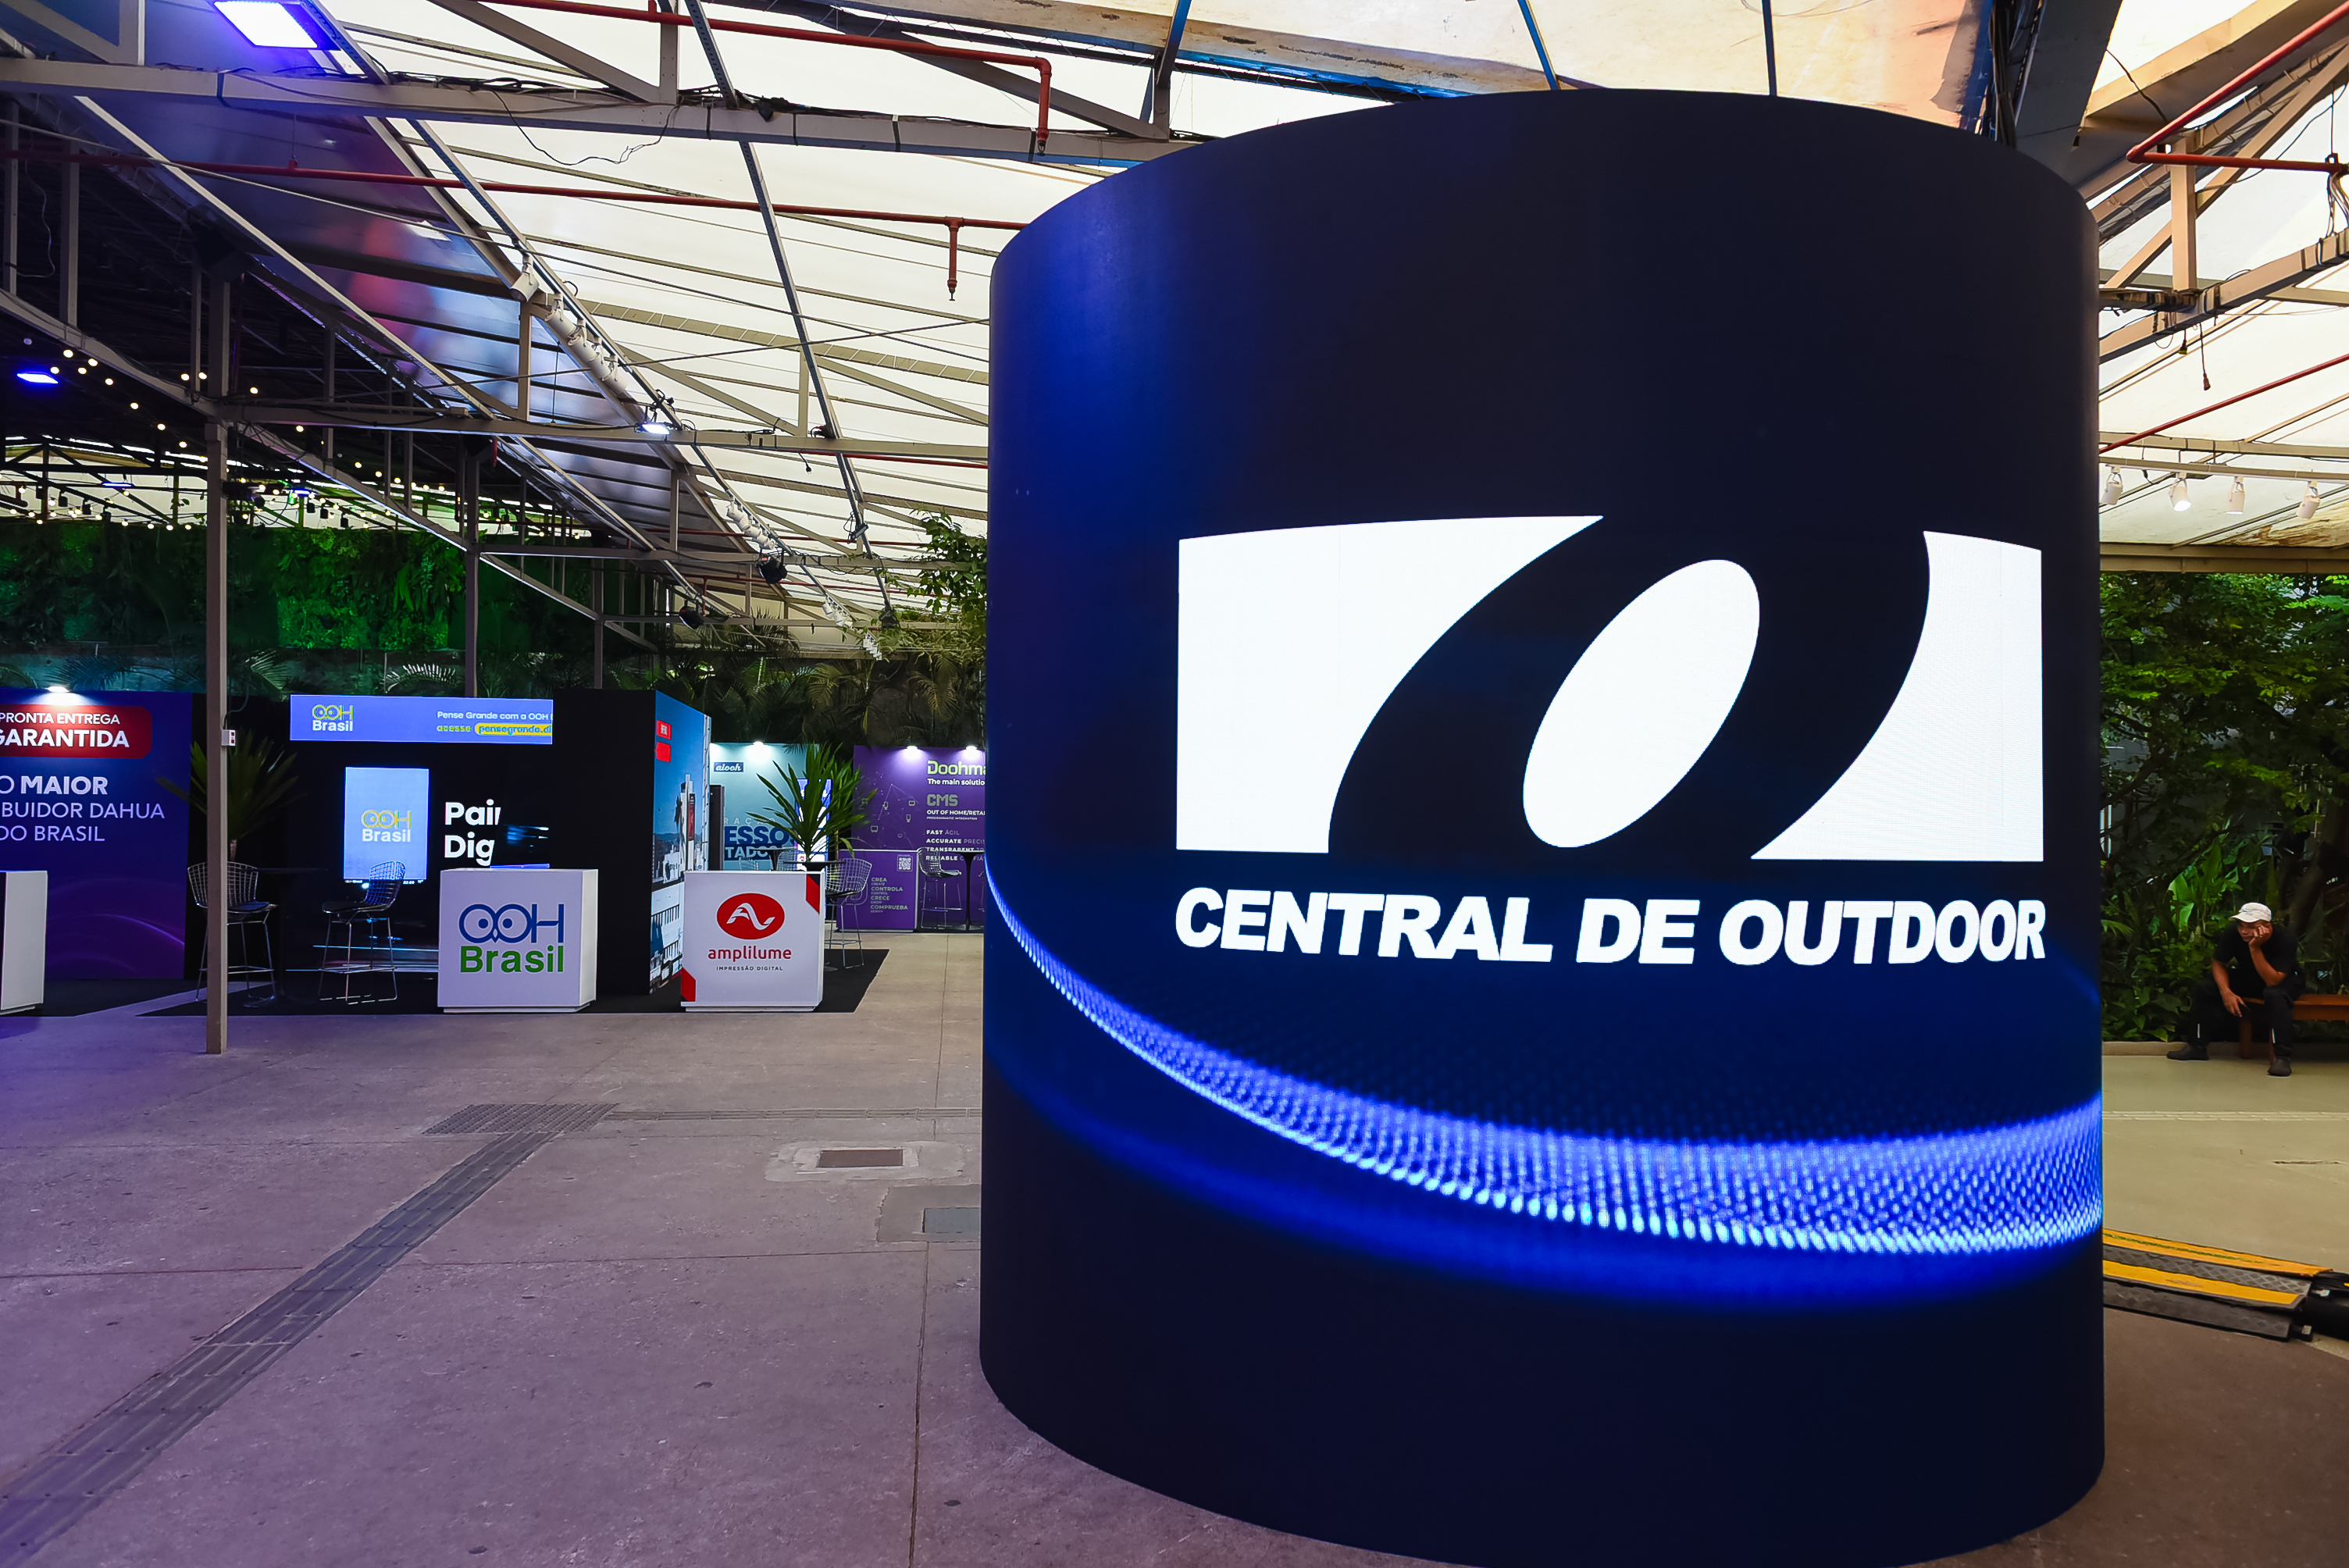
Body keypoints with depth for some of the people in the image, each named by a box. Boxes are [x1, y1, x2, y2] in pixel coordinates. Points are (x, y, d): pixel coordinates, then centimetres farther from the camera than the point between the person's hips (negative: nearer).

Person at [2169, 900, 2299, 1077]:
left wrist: (2255, 948, -44)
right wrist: (2226, 992, -25)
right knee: (2203, 986, -17)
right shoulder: (2233, 933, -21)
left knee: (2275, 995, -40)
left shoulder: (2284, 940, -31)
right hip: (2247, 978, 4)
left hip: (2283, 981, -4)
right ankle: (2198, 1046, -10)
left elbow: (2273, 981, -37)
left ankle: (2282, 1056, -37)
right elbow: (2218, 963, -9)